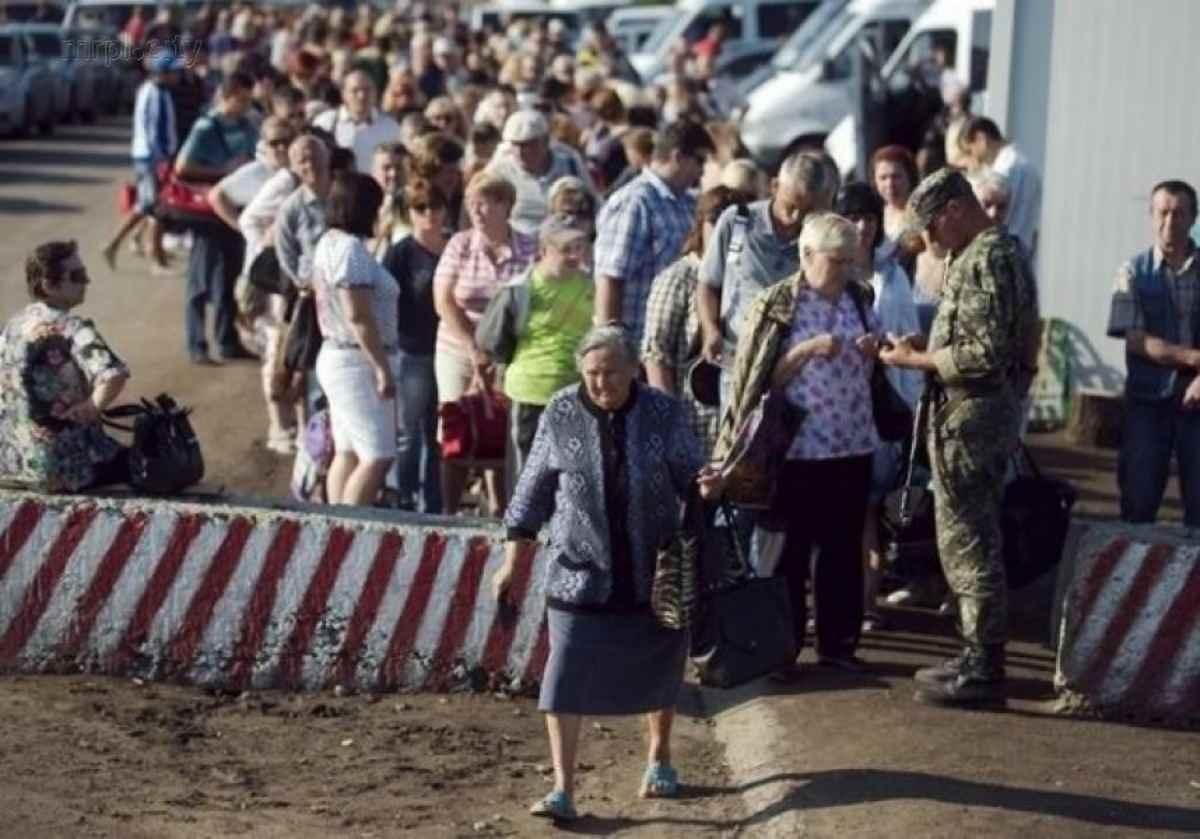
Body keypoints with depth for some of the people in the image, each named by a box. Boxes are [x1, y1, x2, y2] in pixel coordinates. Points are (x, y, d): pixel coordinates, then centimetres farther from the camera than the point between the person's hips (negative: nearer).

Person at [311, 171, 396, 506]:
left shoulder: (328, 243, 15)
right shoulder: (351, 248, -17)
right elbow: (358, 316, -23)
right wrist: (383, 366, -20)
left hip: (336, 356, 11)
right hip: (357, 362, -11)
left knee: (347, 453, 12)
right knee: (377, 457, -12)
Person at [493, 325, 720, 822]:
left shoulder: (664, 414, -6)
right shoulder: (561, 416, -6)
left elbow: (688, 474, 0)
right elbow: (534, 490, 1)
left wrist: (703, 485, -25)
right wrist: (512, 562, 2)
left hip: (654, 571, 1)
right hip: (581, 572, -1)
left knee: (658, 666, 16)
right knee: (566, 677, -9)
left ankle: (660, 761, 39)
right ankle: (563, 790, -7)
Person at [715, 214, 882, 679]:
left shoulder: (858, 300, 9)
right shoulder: (778, 305, -6)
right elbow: (764, 377, -8)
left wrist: (874, 354, -2)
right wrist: (809, 350, -19)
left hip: (853, 443, 5)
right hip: (798, 445, -5)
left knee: (844, 548, 10)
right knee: (790, 551, 3)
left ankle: (837, 642, 20)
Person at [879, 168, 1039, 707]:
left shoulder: (984, 260, -17)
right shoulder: (998, 251, 16)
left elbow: (985, 354, -24)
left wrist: (916, 360, -13)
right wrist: (927, 348, 12)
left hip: (970, 417, -11)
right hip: (990, 413, 11)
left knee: (967, 543, -5)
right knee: (972, 541, 17)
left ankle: (983, 668, 1)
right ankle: (980, 656, 24)